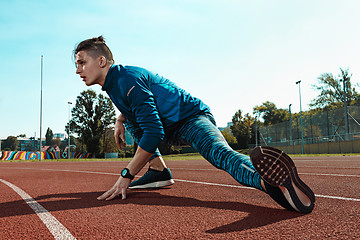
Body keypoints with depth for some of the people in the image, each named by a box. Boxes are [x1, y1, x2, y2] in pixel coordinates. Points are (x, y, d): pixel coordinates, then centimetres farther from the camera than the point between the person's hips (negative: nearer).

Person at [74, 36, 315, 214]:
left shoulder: (128, 79, -21)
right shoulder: (113, 83, 9)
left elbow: (154, 132, -29)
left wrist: (126, 176, -26)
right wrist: (121, 120, 10)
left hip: (193, 118, -10)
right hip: (172, 130, 10)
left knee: (219, 152, -37)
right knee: (131, 118, 13)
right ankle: (159, 170, -1)